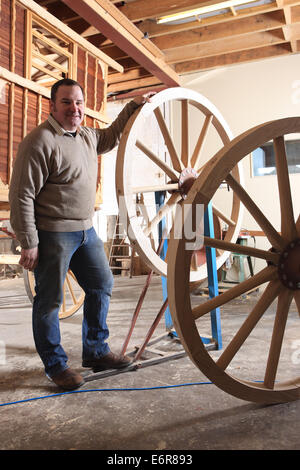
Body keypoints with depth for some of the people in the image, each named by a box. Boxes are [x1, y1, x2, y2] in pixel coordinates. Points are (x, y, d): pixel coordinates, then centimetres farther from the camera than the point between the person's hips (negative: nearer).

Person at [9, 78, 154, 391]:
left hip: (85, 230, 9)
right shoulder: (39, 141, -14)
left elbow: (111, 137, 35)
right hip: (53, 234, -8)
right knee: (49, 301, 2)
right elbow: (22, 196, -16)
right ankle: (55, 365, 21)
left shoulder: (87, 136, 12)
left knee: (102, 286, 14)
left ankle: (95, 352, 30)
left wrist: (134, 106, 26)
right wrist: (29, 243, -17)